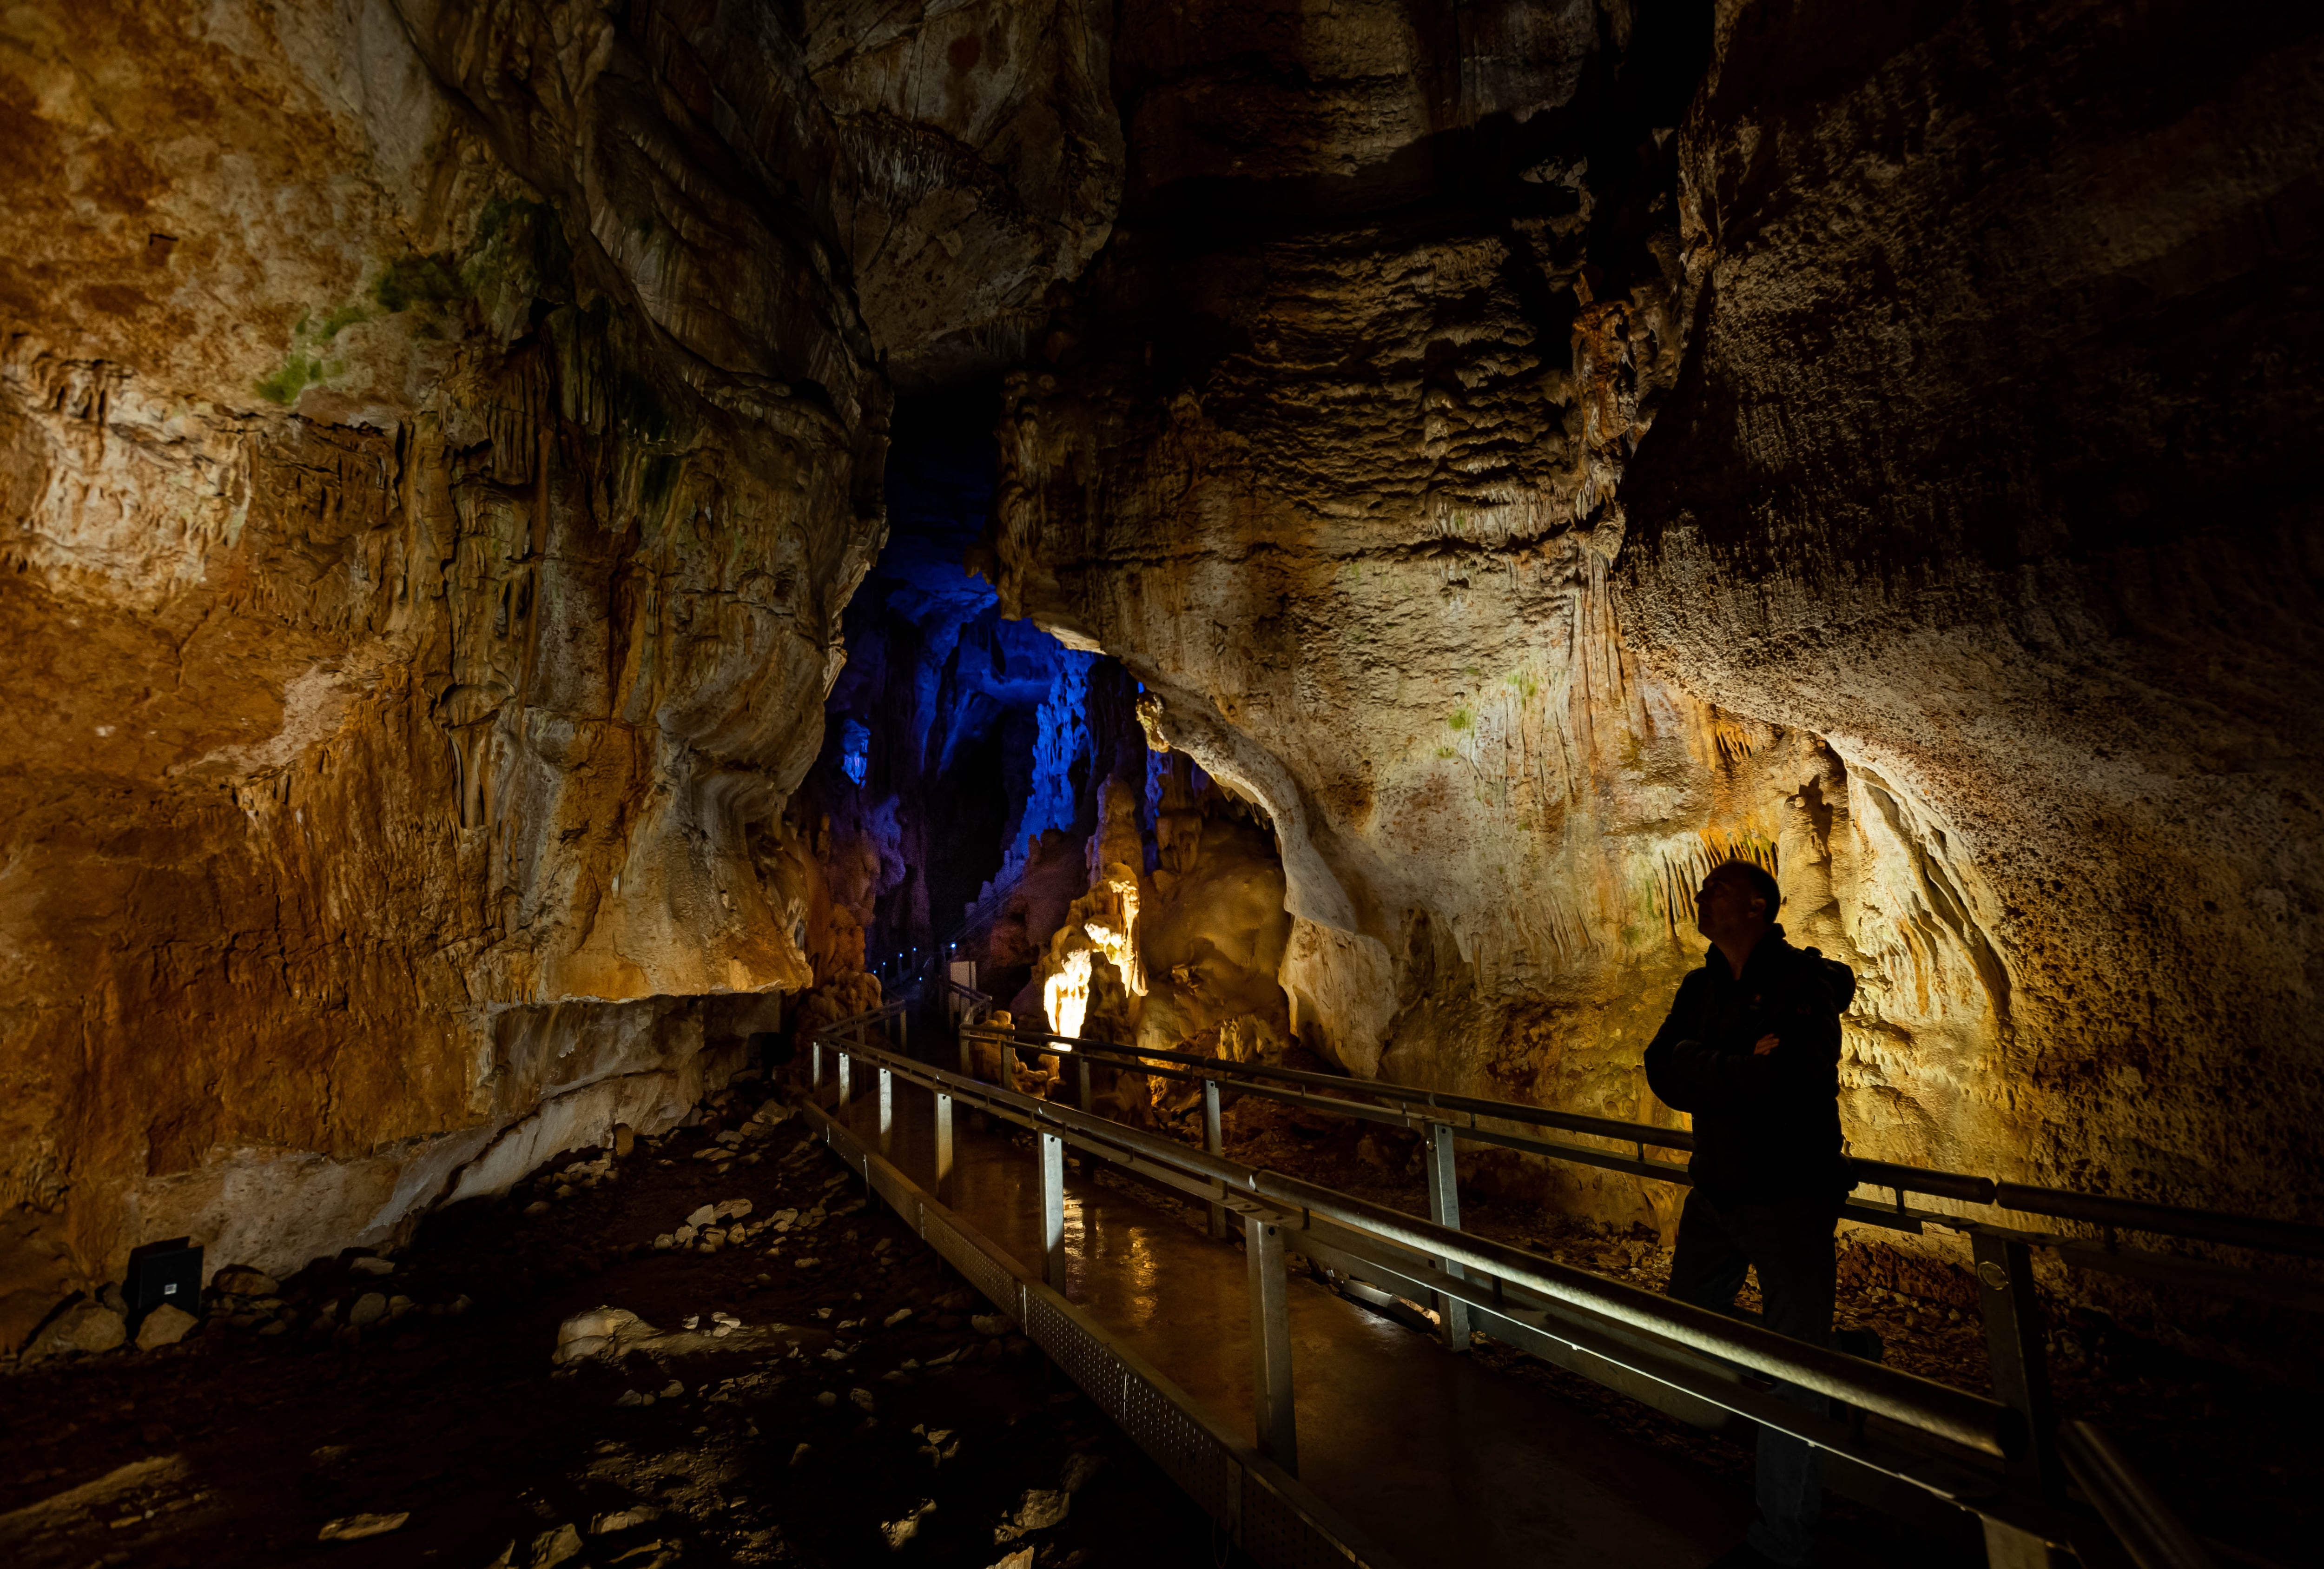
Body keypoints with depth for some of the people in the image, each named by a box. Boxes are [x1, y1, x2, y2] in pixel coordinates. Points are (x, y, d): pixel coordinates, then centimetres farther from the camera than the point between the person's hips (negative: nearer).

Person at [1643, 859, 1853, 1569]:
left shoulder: (1805, 980, -13)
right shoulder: (1701, 987, 7)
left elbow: (1788, 1079, -25)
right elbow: (1663, 1071, -4)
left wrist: (1703, 1071, -12)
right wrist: (1744, 1068, -19)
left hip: (1791, 1200, -7)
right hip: (1714, 1194, 7)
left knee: (1792, 1375, 3)